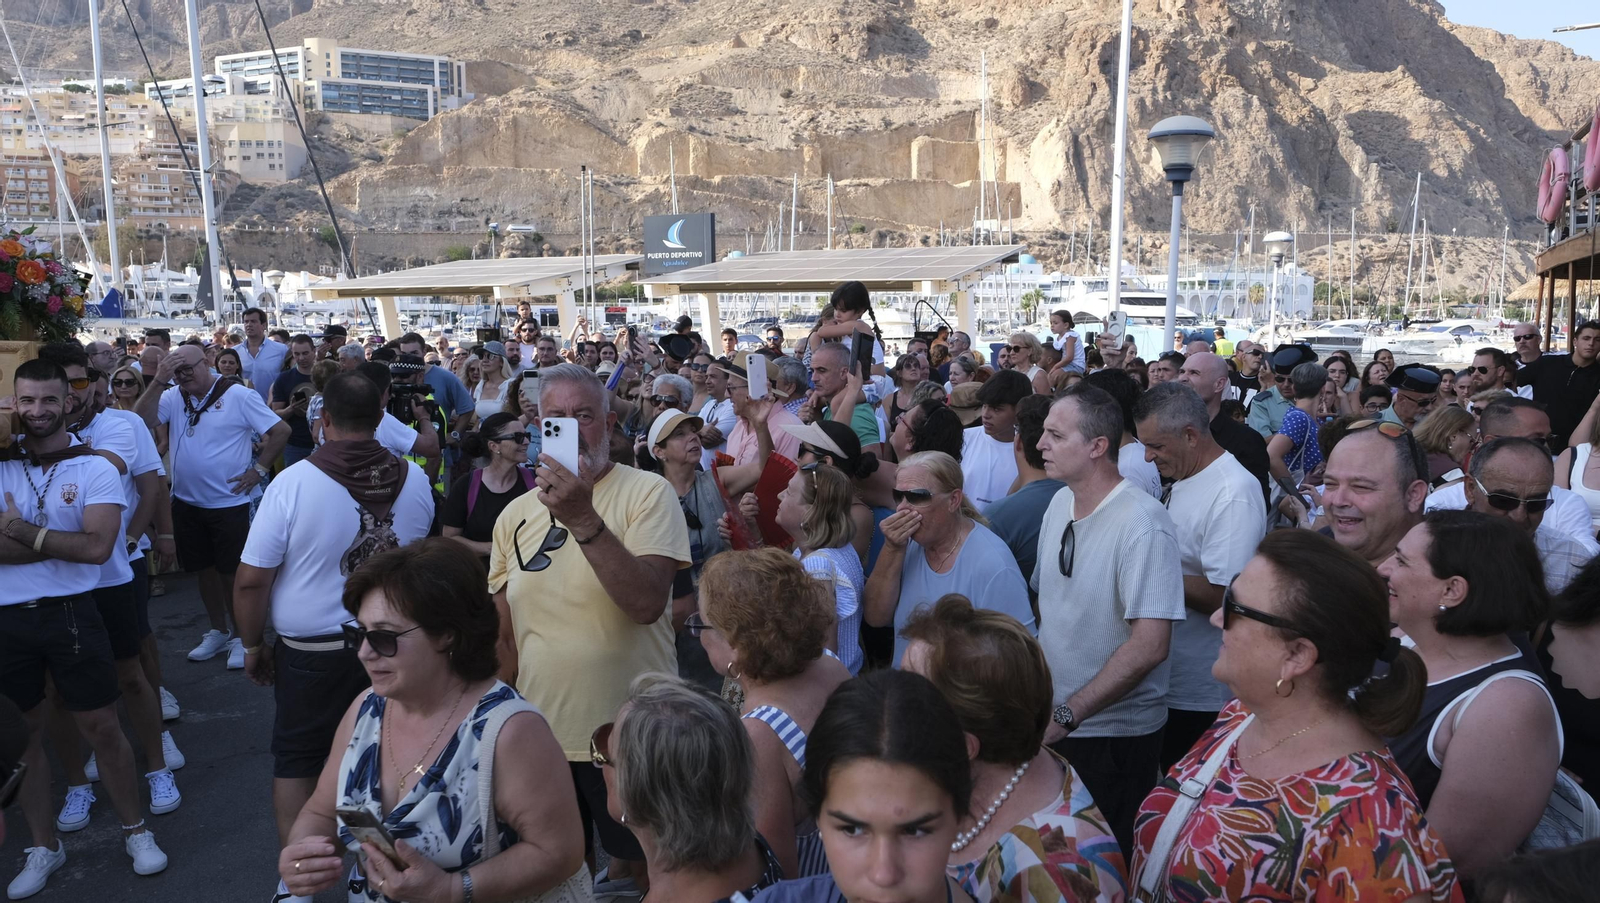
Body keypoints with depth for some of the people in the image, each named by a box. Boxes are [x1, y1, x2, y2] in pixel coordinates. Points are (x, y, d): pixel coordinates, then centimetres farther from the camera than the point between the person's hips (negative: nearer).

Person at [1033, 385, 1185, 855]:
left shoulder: (1143, 524, -21)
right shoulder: (1060, 503, 2)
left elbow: (1151, 644, -25)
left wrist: (1067, 715, -23)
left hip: (1113, 734, -7)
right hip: (1050, 725, 7)